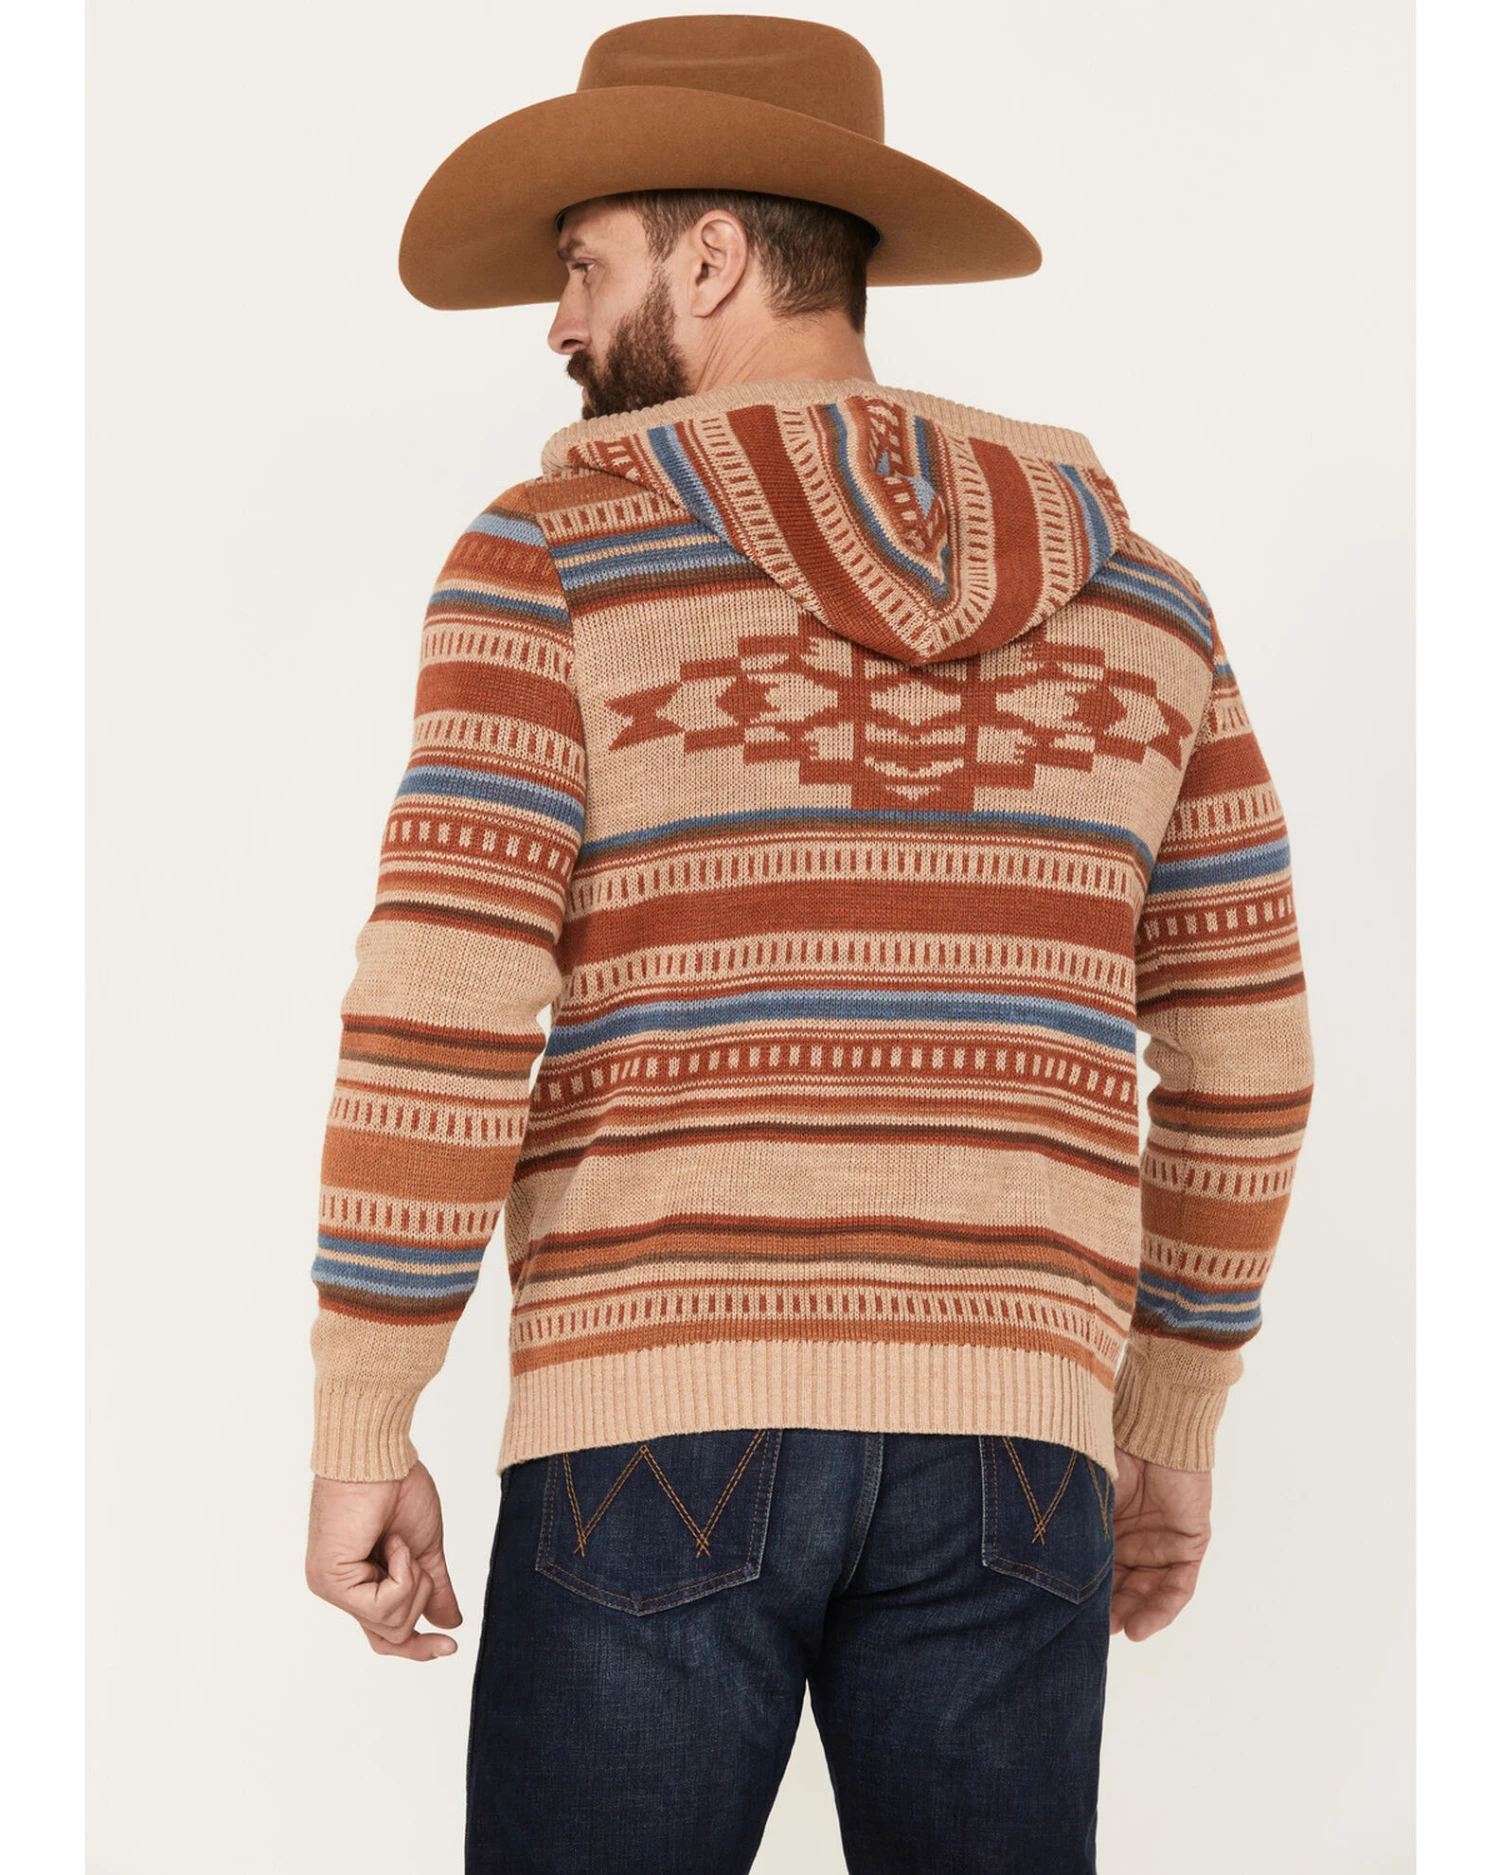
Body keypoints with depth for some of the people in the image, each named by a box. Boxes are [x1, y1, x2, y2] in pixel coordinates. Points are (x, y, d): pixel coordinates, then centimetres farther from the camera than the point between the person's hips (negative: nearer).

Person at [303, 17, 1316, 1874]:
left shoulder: (555, 549, -2)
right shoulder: (1120, 580, 10)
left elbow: (442, 1007, -10)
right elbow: (1244, 1046, 11)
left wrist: (356, 1435, -3)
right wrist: (1175, 1420, 21)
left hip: (657, 1422, -3)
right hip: (992, 1435, 3)